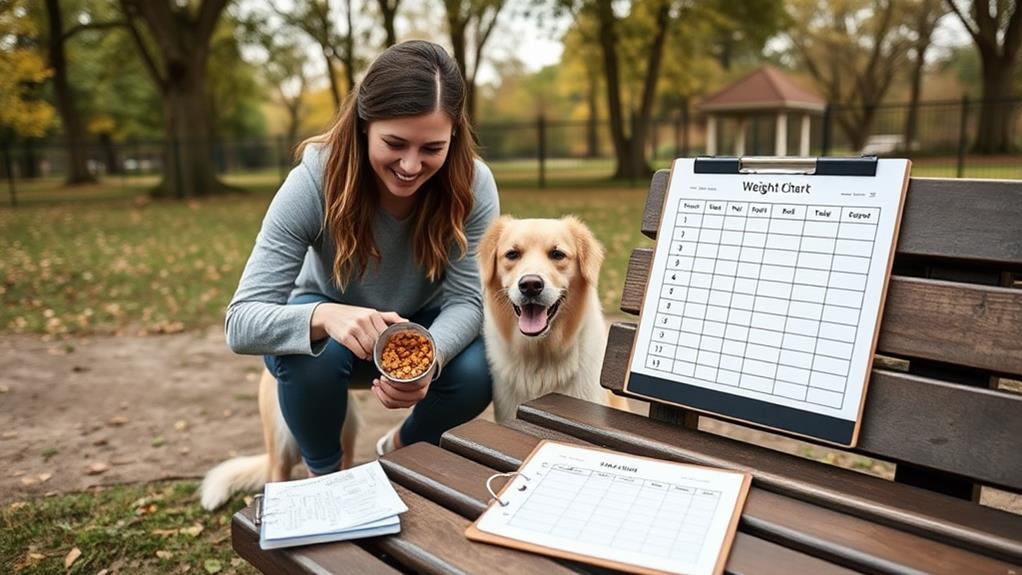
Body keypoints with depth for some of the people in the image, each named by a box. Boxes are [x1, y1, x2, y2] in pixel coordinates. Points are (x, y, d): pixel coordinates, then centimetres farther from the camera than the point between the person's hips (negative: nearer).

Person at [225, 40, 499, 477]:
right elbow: (242, 322, -33)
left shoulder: (472, 184, -24)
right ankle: (324, 474, 0)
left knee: (476, 375, -26)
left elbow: (466, 300, -23)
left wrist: (427, 359, -46)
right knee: (311, 356, -33)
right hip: (332, 327, -1)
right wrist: (325, 316, -56)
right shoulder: (313, 183, -30)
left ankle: (403, 448, 10)